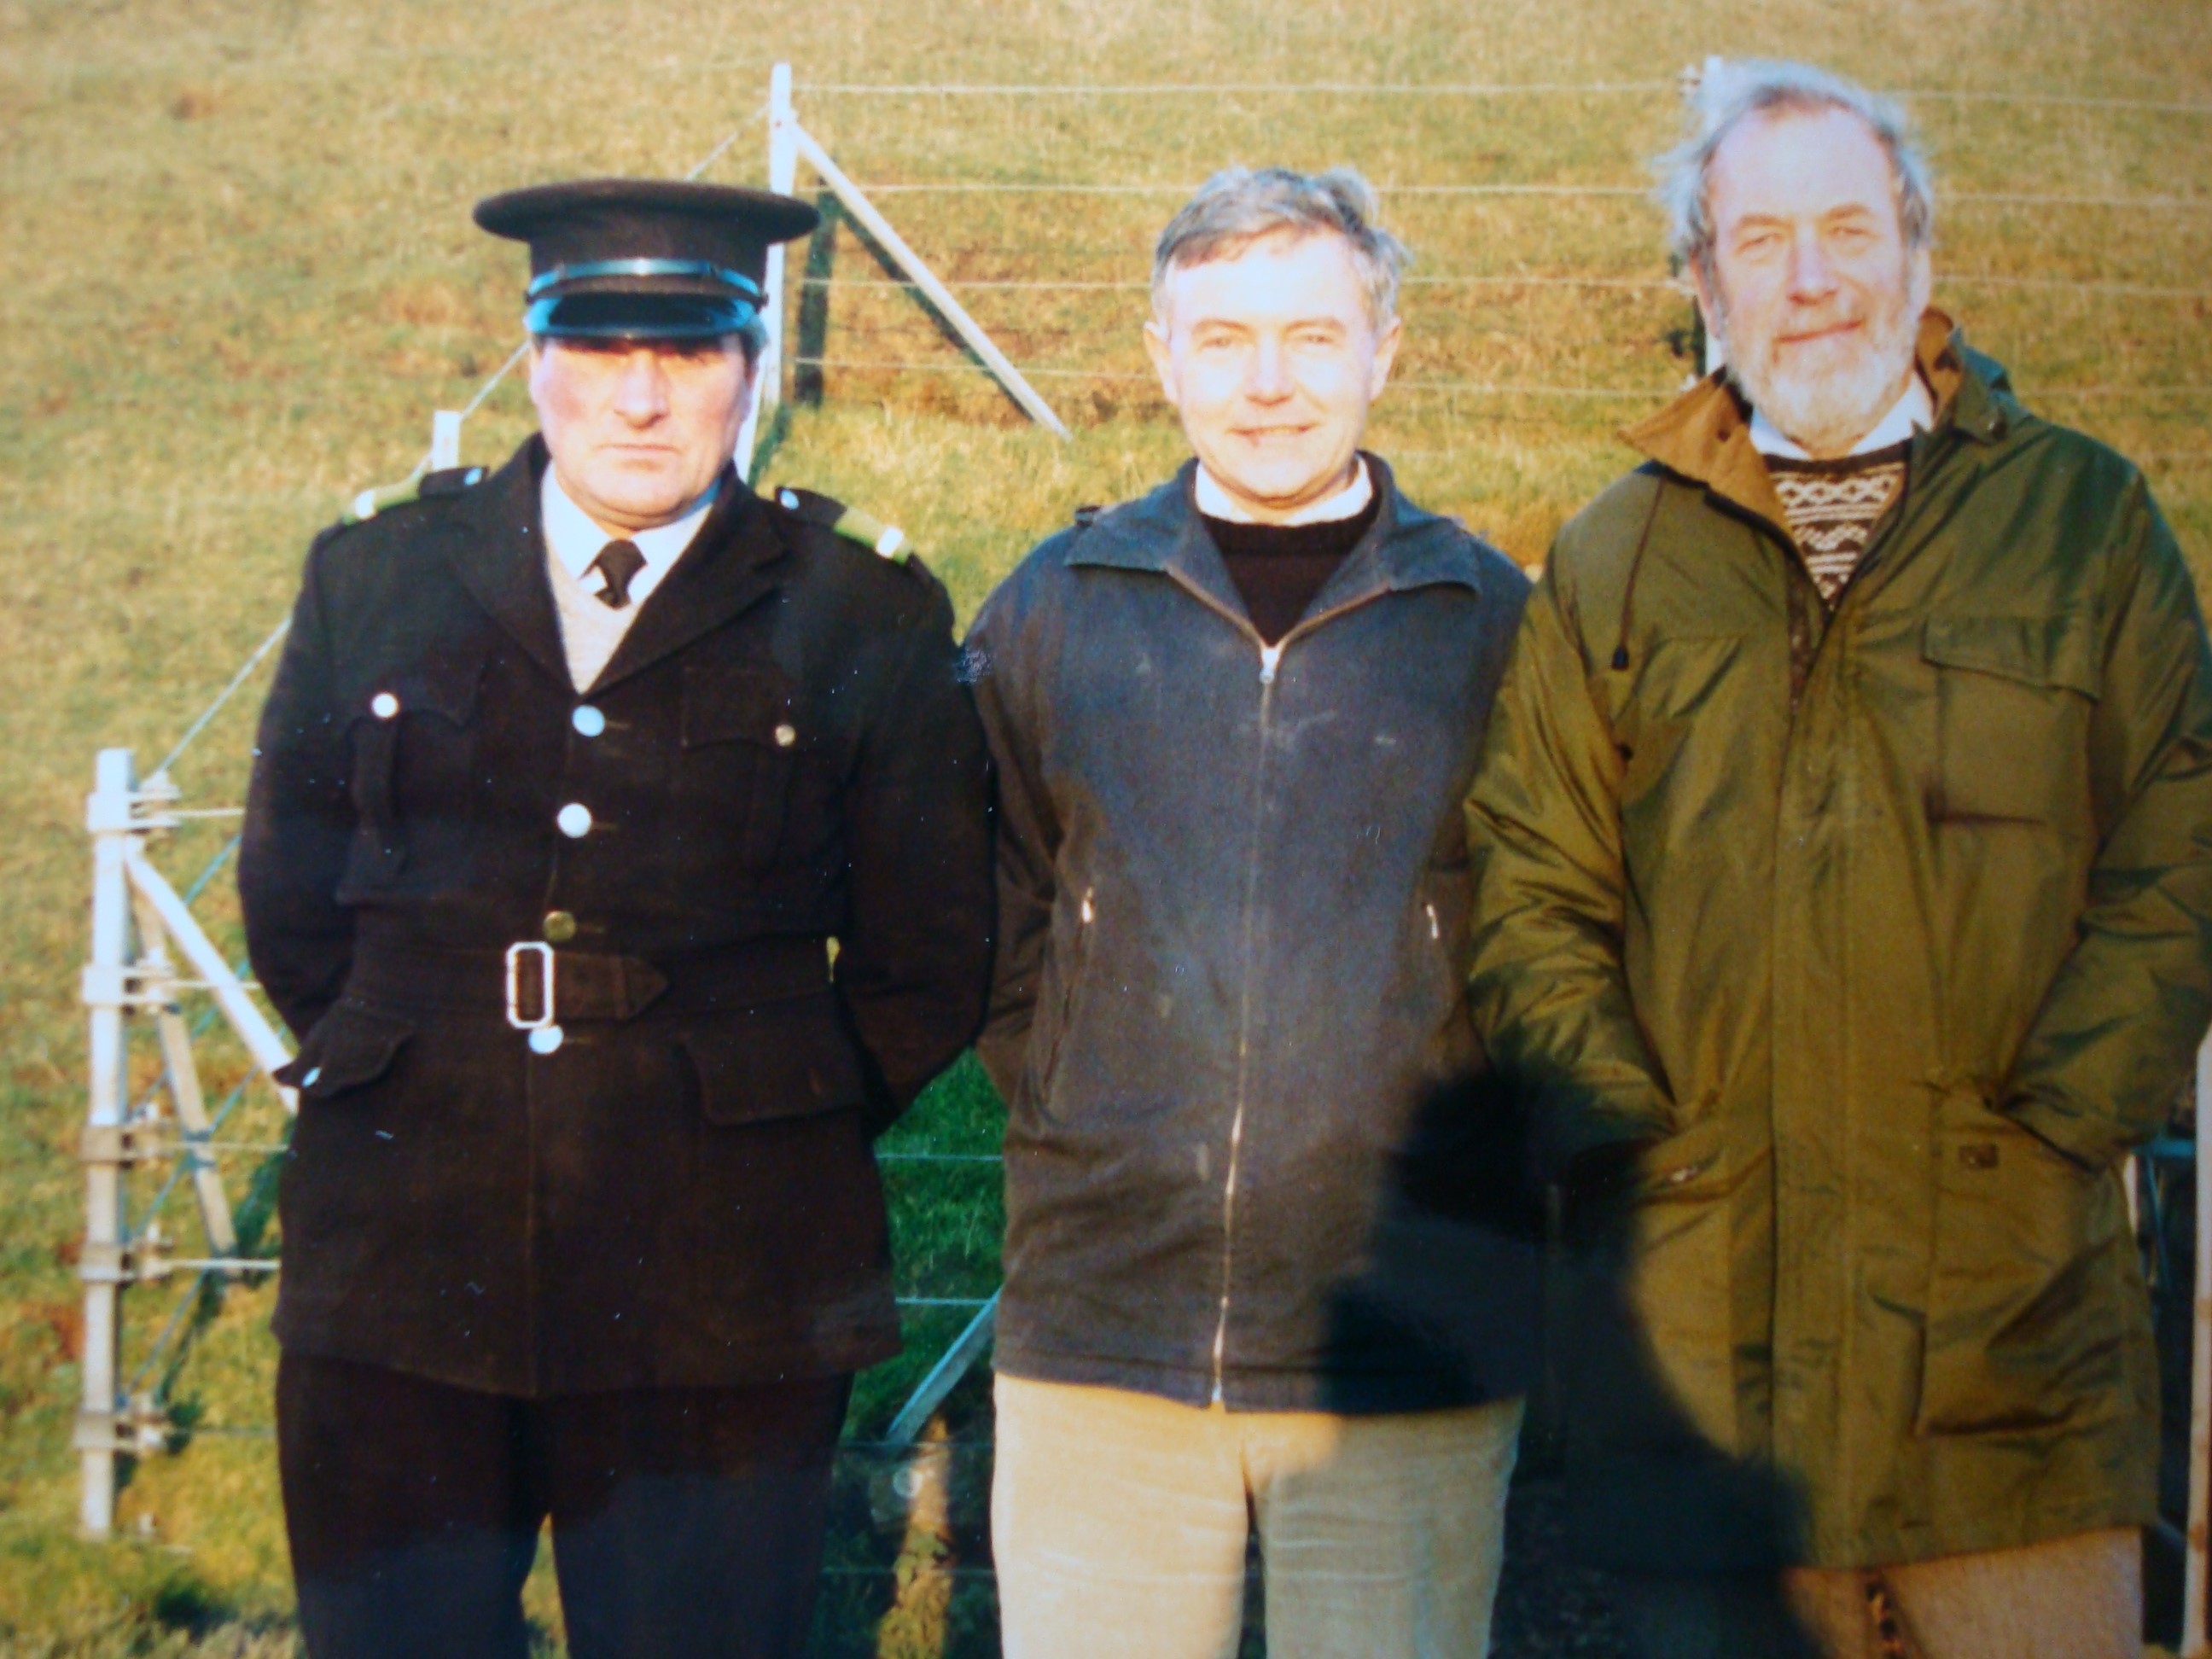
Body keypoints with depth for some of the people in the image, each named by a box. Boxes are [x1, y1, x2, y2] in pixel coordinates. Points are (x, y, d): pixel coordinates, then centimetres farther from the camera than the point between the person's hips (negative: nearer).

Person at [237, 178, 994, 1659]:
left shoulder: (866, 620, 2)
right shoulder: (375, 579, 8)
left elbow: (926, 967, 7)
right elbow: (290, 903, 16)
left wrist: (779, 1133, 6)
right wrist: (396, 1078, 13)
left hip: (722, 1310, -1)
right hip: (400, 1277, 2)